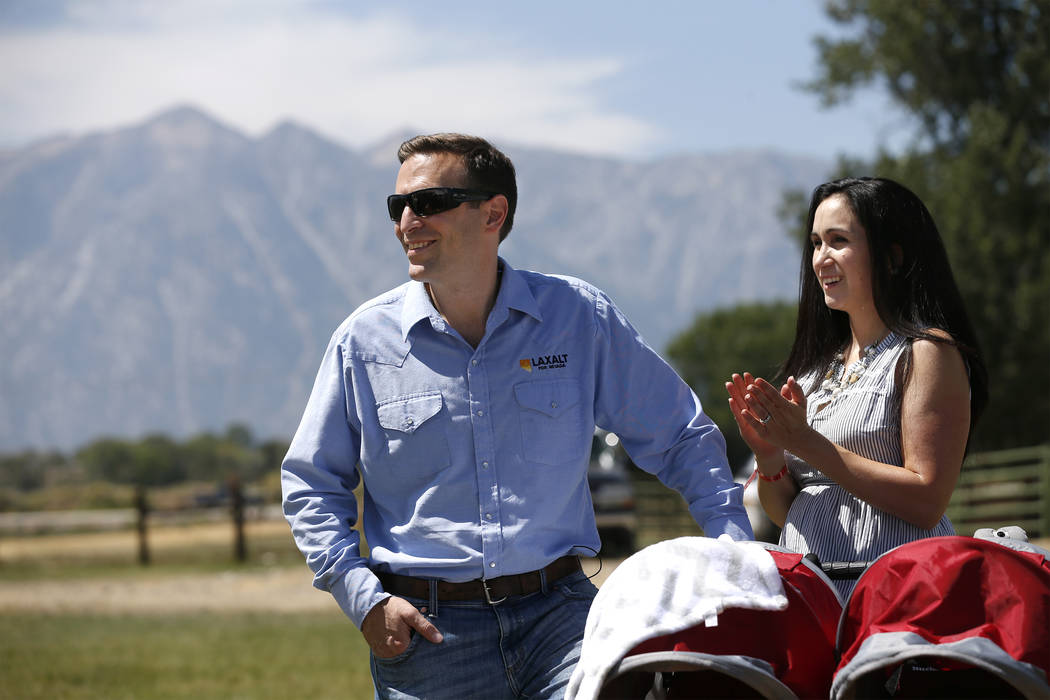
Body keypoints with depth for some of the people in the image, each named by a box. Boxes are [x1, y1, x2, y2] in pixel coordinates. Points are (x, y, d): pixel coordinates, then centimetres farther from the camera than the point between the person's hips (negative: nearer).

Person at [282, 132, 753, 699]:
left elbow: (681, 440, 14)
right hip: (426, 628, 1)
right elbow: (310, 485, 13)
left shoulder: (580, 318, 5)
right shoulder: (364, 341, 5)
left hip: (558, 610, 0)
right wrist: (365, 599, 0)